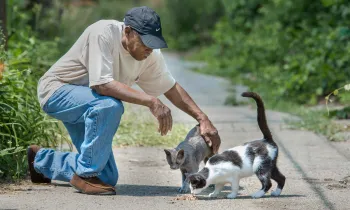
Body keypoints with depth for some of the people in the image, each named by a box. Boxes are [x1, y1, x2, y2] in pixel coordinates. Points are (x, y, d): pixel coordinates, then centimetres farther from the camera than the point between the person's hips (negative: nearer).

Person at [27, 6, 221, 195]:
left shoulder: (150, 54, -10)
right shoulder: (104, 33, -30)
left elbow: (171, 88, 0)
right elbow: (101, 84, -38)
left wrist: (203, 119, -9)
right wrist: (151, 101, -41)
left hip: (85, 105, 8)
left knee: (108, 178, 4)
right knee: (110, 105, -37)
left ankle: (41, 159, 25)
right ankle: (85, 175, -20)